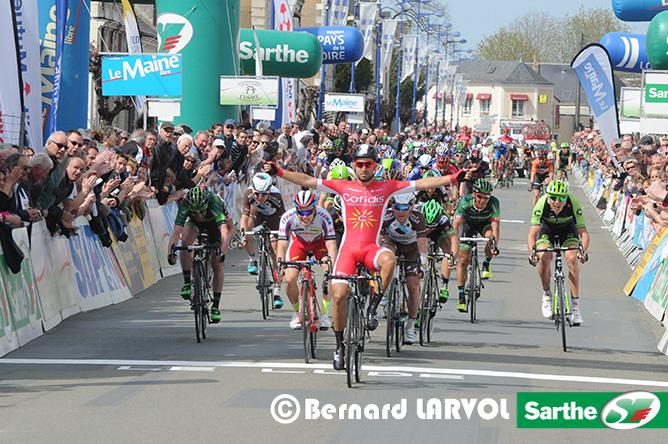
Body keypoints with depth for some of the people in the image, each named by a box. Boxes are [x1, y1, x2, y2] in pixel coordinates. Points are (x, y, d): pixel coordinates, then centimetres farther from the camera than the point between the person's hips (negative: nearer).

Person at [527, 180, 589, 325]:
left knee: (572, 258, -23)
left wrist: (583, 251, -51)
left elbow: (583, 232, -33)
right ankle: (547, 294, -1)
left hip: (568, 230, 0)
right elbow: (533, 232, -38)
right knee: (544, 258, -26)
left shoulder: (573, 204, -33)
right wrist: (532, 251, -55)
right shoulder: (542, 204, -34)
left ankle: (575, 303, -15)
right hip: (547, 230, 0)